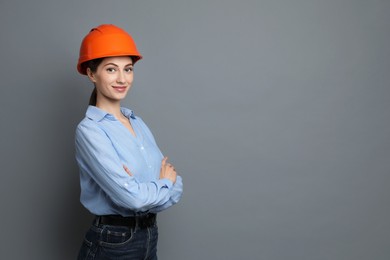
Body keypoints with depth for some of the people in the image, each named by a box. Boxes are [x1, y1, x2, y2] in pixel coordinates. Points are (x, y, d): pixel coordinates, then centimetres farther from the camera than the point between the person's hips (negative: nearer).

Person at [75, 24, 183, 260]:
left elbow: (176, 187, 1)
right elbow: (131, 197, -24)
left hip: (150, 236, 6)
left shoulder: (137, 122, 5)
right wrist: (165, 185, -7)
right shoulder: (90, 130, -16)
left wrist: (146, 191, -18)